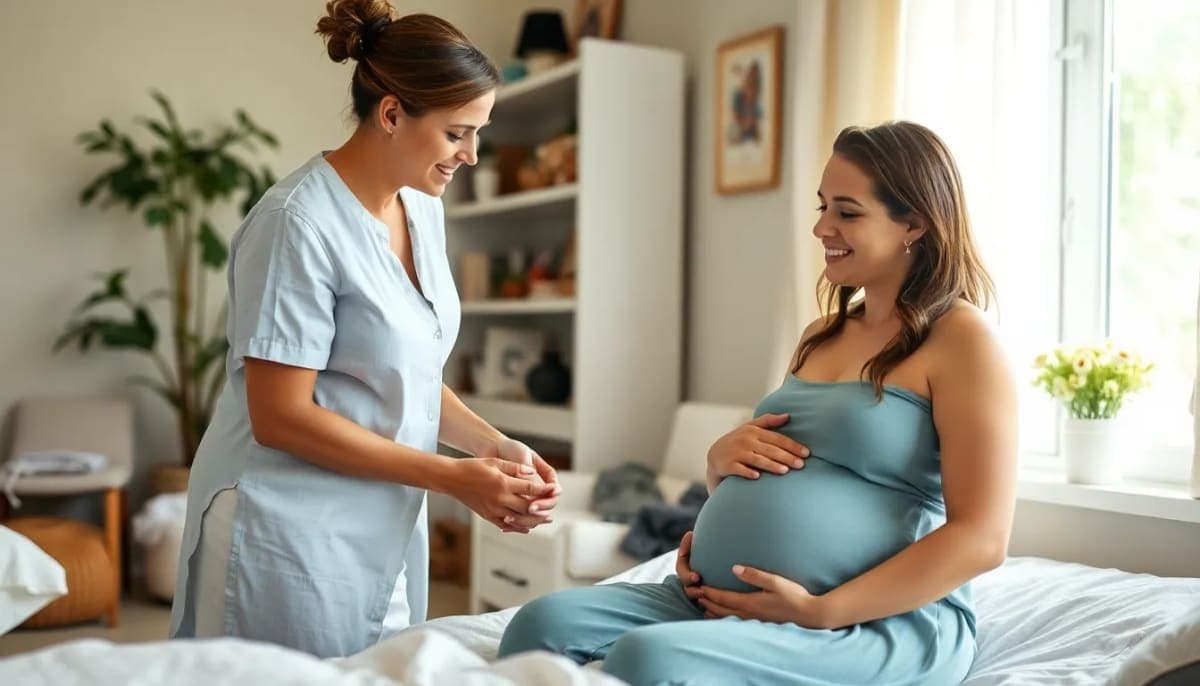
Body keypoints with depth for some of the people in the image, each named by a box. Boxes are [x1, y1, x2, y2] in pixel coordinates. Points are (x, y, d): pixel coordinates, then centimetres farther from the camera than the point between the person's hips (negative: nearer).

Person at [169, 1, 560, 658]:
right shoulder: (299, 223, -18)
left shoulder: (422, 207, 5)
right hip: (292, 537, -7)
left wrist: (492, 444, -4)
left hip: (387, 534, 7)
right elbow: (280, 417, -19)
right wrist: (451, 476, -19)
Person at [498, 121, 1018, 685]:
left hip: (882, 622, -6)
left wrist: (822, 612, -17)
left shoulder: (961, 338, -6)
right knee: (544, 623, -17)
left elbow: (981, 538, -13)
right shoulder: (821, 336, 17)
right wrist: (722, 457, 1)